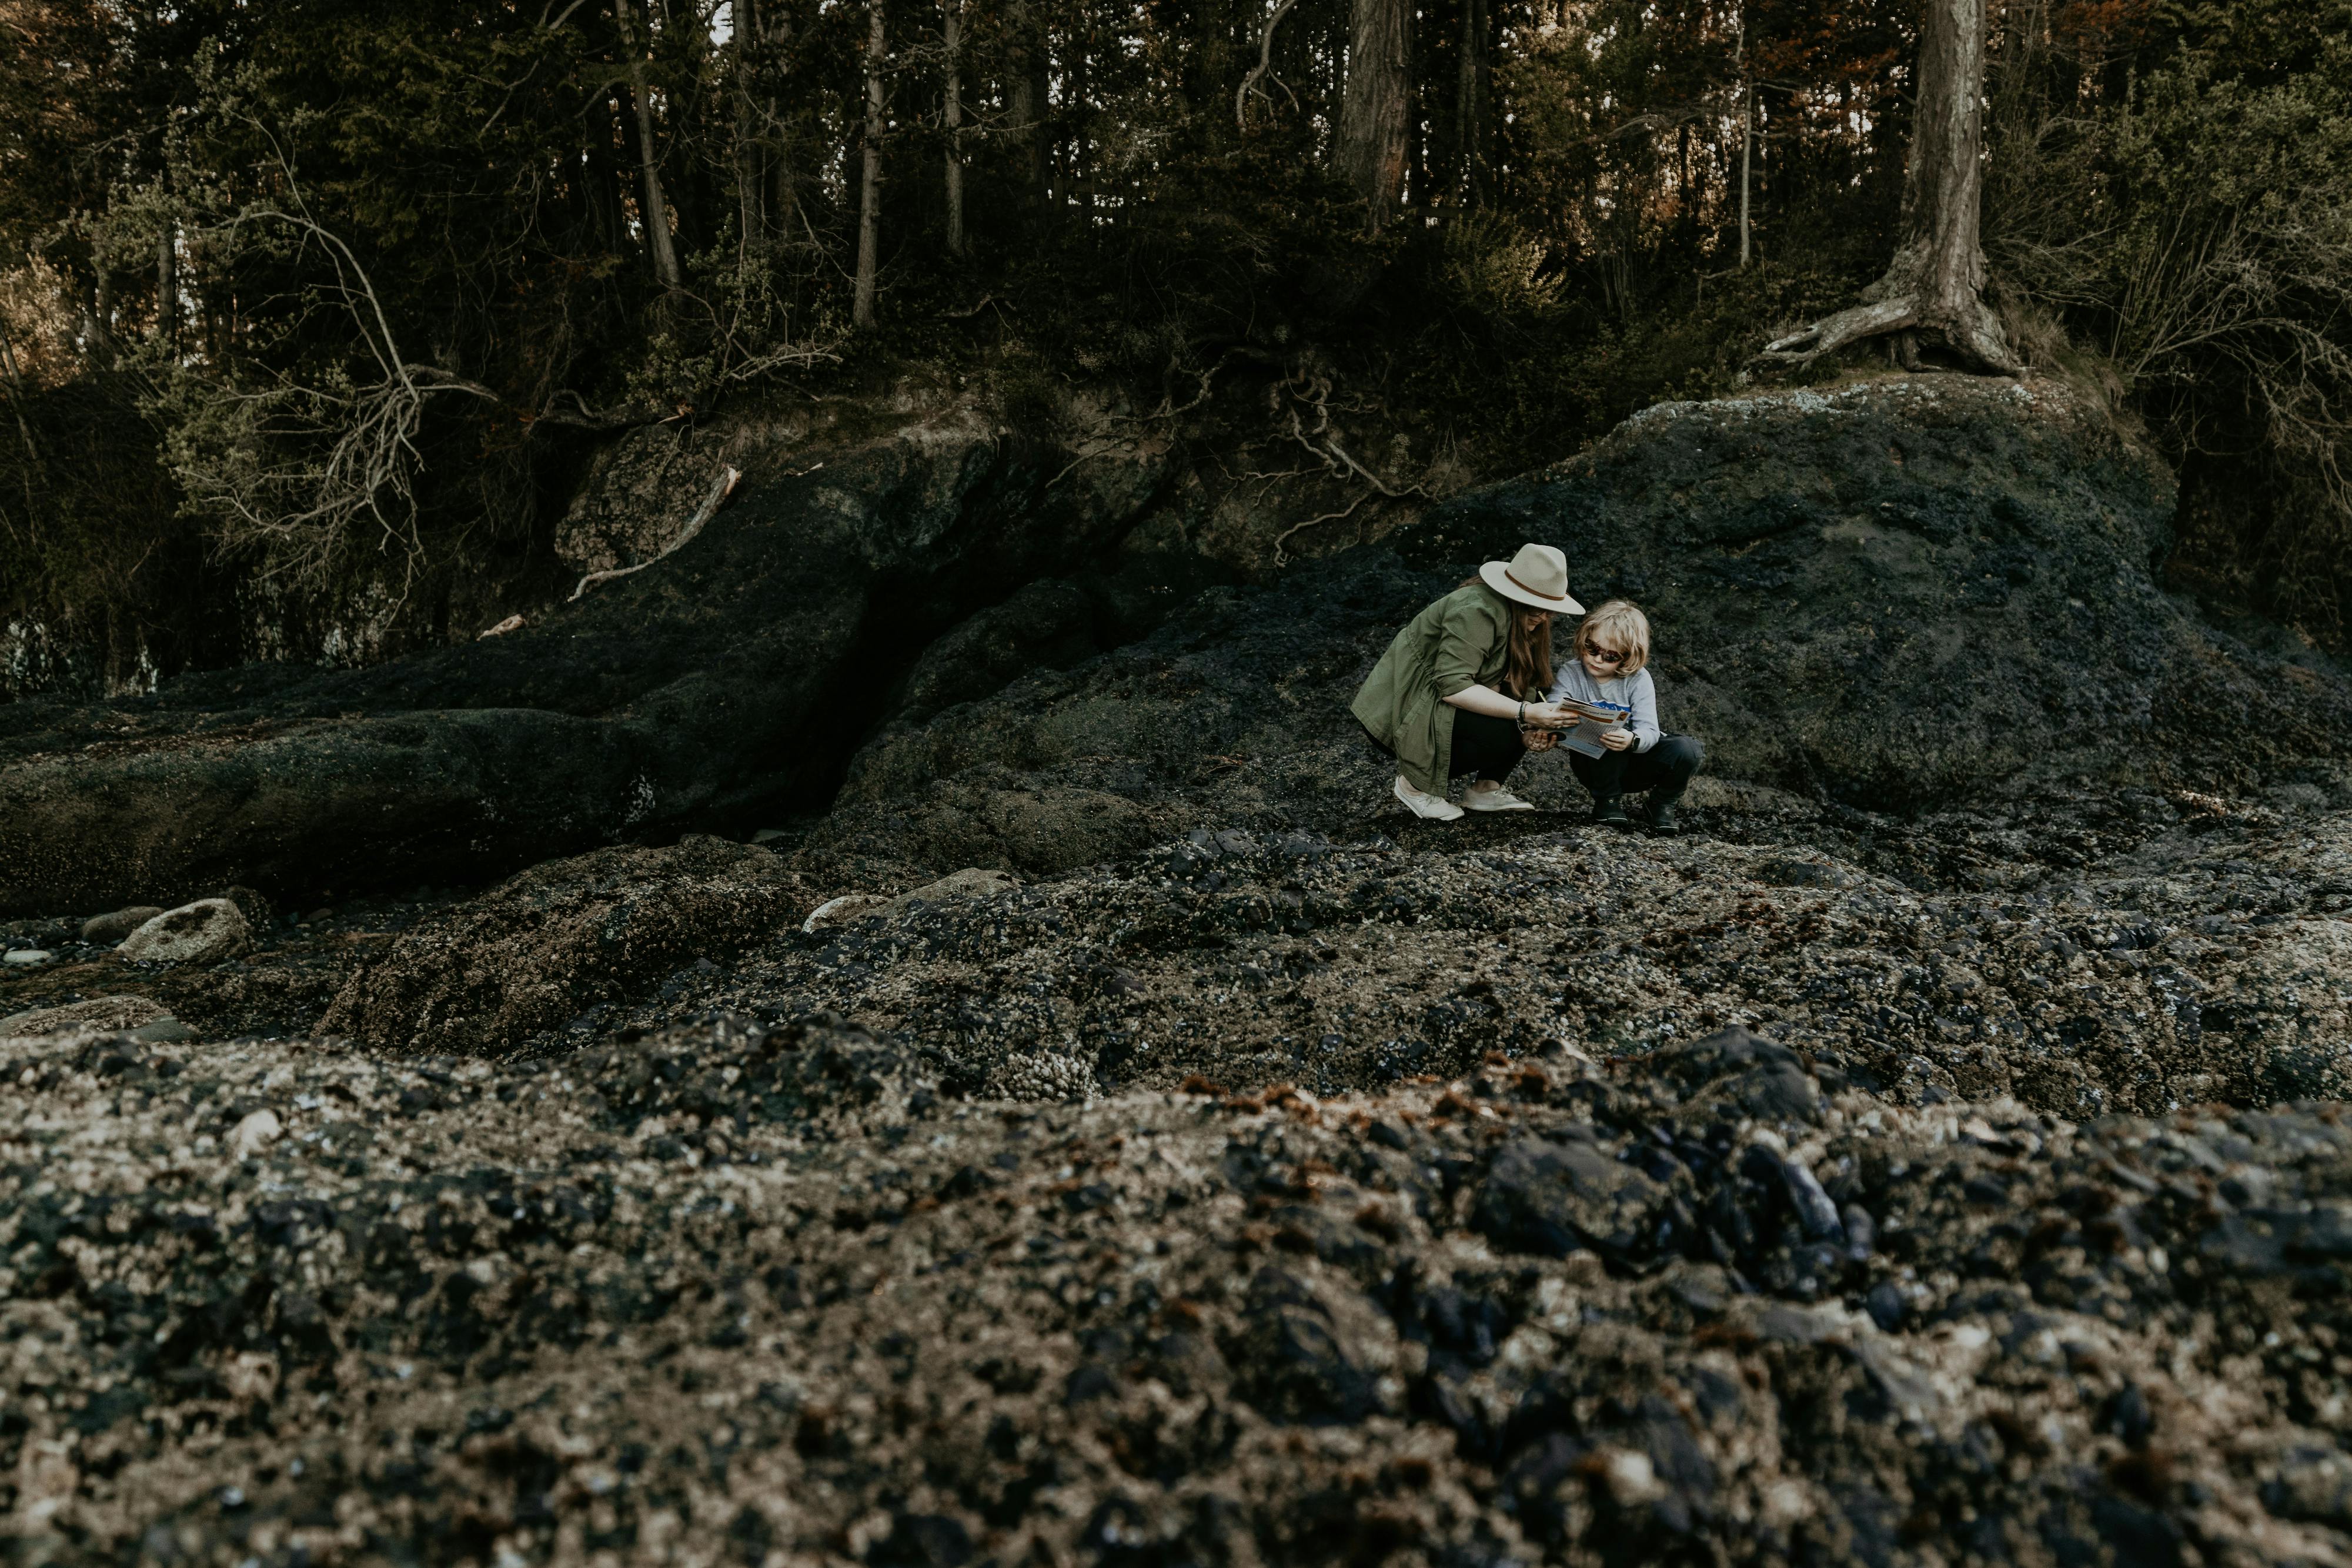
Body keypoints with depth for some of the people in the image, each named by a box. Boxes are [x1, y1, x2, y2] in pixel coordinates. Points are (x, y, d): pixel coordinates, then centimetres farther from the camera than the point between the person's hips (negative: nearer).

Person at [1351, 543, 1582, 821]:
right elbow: (1452, 686, -31)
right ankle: (1416, 783, -10)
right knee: (1502, 731, -29)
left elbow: (1495, 683, 2)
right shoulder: (1476, 612, -24)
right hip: (1401, 716, -9)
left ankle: (1485, 788, 4)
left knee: (1536, 702, -3)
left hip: (1437, 704, 10)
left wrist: (1537, 719, -17)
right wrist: (1523, 713, -33)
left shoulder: (1519, 617, 6)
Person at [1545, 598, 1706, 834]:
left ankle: (1661, 806, 3)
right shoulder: (1571, 673, -12)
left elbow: (1650, 732, -21)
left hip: (1633, 761, 1)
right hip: (1592, 764, -1)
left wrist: (1633, 740, -46)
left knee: (1687, 750, -23)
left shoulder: (1638, 679, -11)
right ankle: (1607, 801, -13)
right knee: (1608, 730, -34)